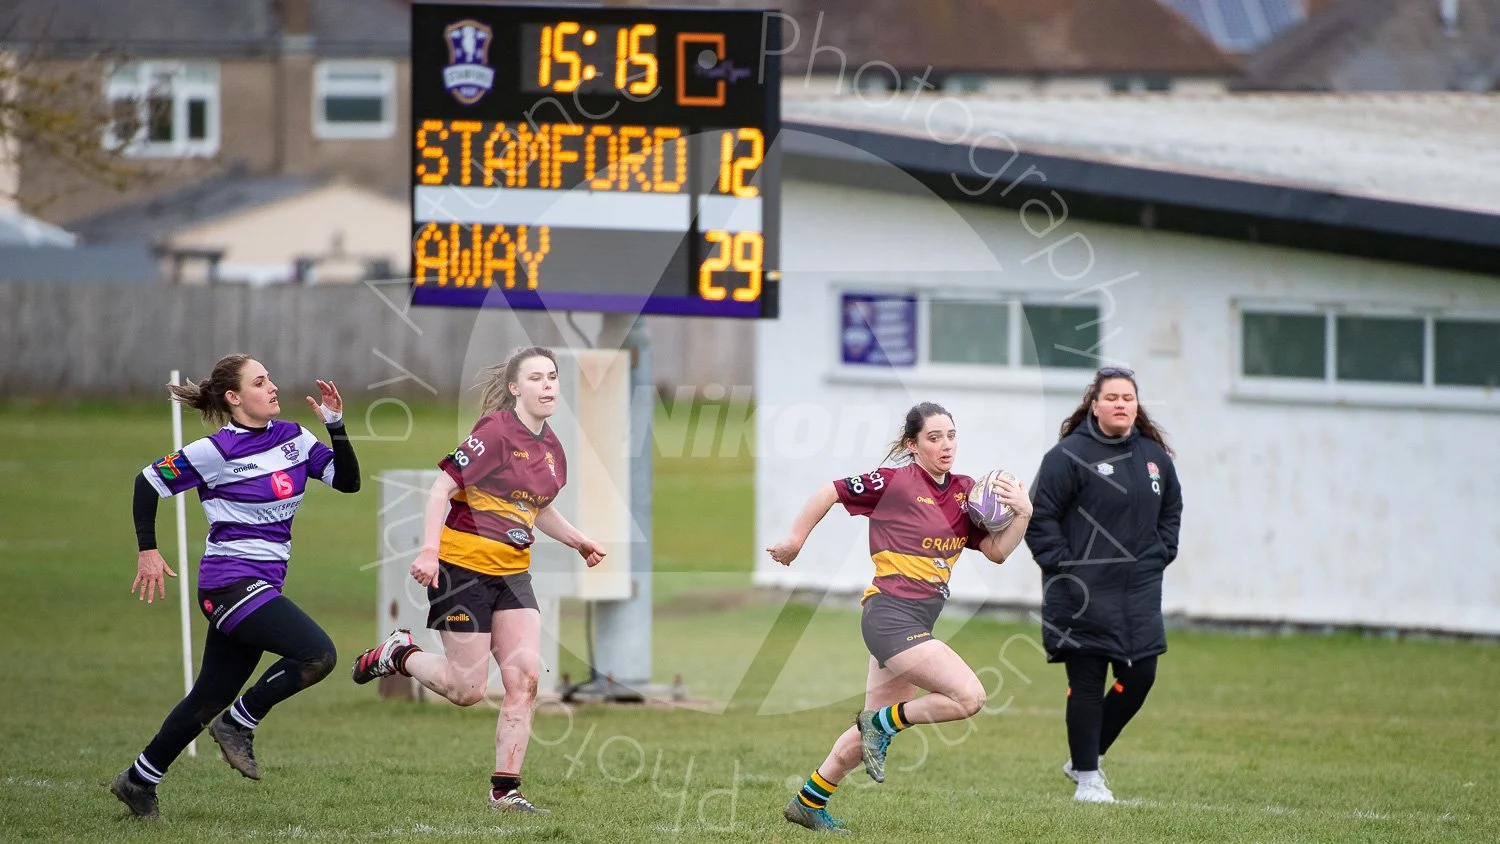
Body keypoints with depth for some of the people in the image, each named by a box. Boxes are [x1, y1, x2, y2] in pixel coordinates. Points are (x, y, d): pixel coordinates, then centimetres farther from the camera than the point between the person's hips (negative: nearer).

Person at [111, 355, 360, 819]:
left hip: (261, 586, 7)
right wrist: (147, 551, -5)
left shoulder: (293, 438, 8)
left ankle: (139, 780, 26)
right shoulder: (216, 451, -11)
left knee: (211, 697, 13)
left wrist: (336, 425, -6)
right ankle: (239, 722, -3)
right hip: (232, 583, -7)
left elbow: (347, 481, 6)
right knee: (318, 654, -21)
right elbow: (148, 483, -4)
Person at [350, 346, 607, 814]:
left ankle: (505, 789, -2)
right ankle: (399, 655, 25)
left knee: (525, 674, -7)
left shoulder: (551, 449, 10)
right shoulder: (496, 432, -14)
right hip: (464, 567, -7)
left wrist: (579, 541, 16)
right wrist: (429, 551, -25)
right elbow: (441, 489, -17)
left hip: (512, 573, 7)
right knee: (467, 689, -4)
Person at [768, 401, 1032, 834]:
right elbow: (829, 493, -1)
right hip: (890, 615, -8)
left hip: (919, 622, 8)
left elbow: (996, 551, 11)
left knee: (876, 727, 15)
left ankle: (809, 802, 28)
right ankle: (883, 724, 0)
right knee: (969, 696, -19)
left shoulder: (963, 491, 9)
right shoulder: (894, 481, -10)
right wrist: (794, 541, 5)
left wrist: (1022, 514, -5)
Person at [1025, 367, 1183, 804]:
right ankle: (1087, 777, 7)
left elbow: (1171, 509, 25)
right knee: (1087, 686, -3)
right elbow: (1039, 515, -8)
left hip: (1138, 595, 6)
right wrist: (1061, 565, -12)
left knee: (1139, 678, 5)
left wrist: (1160, 555, 12)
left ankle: (1086, 758, 24)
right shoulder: (1070, 456, -9)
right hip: (1084, 594, -6)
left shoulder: (1154, 456, 10)